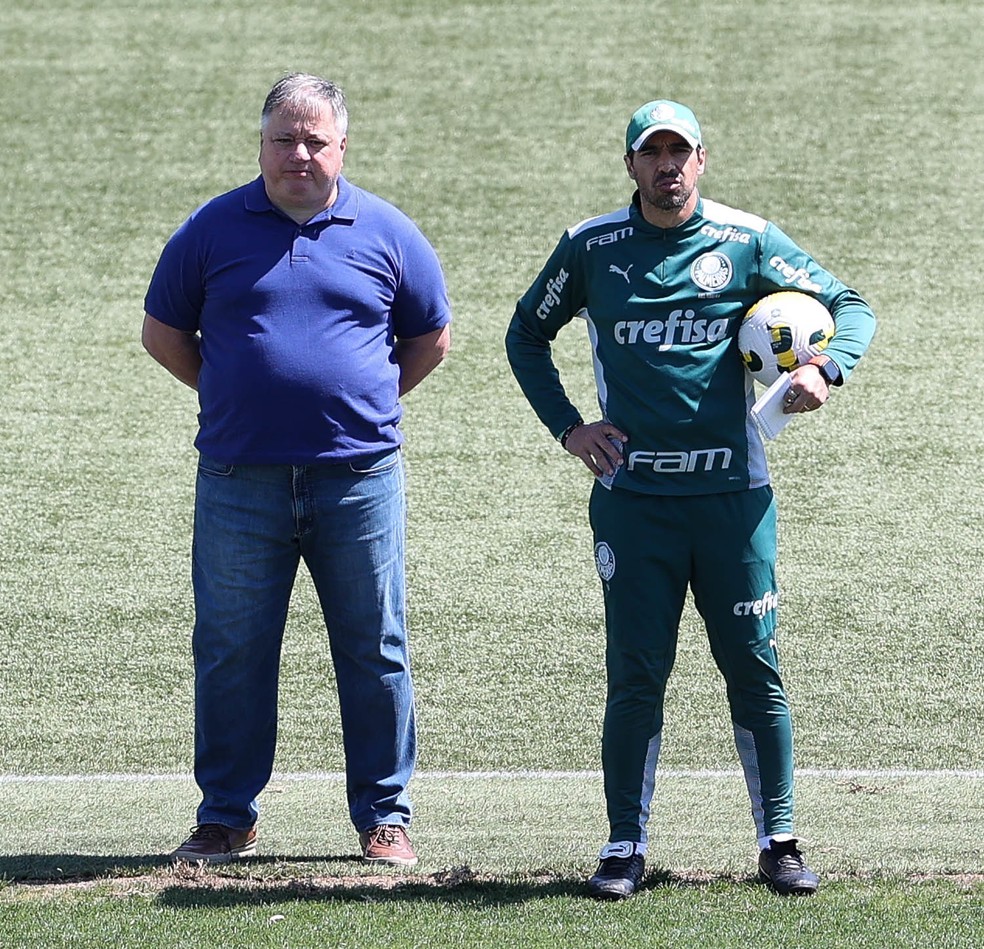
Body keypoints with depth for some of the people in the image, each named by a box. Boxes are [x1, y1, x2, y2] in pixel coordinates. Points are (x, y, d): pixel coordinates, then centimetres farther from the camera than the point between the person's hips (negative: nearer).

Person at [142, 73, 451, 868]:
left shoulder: (386, 234, 4)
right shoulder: (213, 230, 3)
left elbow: (431, 338, 15)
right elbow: (163, 332, 13)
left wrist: (365, 403, 9)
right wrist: (233, 398, 9)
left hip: (360, 478, 0)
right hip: (240, 482, 0)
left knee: (375, 653, 5)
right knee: (230, 653, 5)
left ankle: (384, 816, 14)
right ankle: (227, 818, 15)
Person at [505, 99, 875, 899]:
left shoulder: (747, 242, 3)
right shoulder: (591, 248, 5)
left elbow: (850, 307, 8)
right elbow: (527, 335, 19)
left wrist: (825, 370, -12)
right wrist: (568, 428, 8)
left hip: (733, 493, 0)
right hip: (632, 495, 0)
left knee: (754, 668, 1)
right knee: (636, 675, -1)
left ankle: (779, 841, 9)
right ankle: (626, 846, 6)